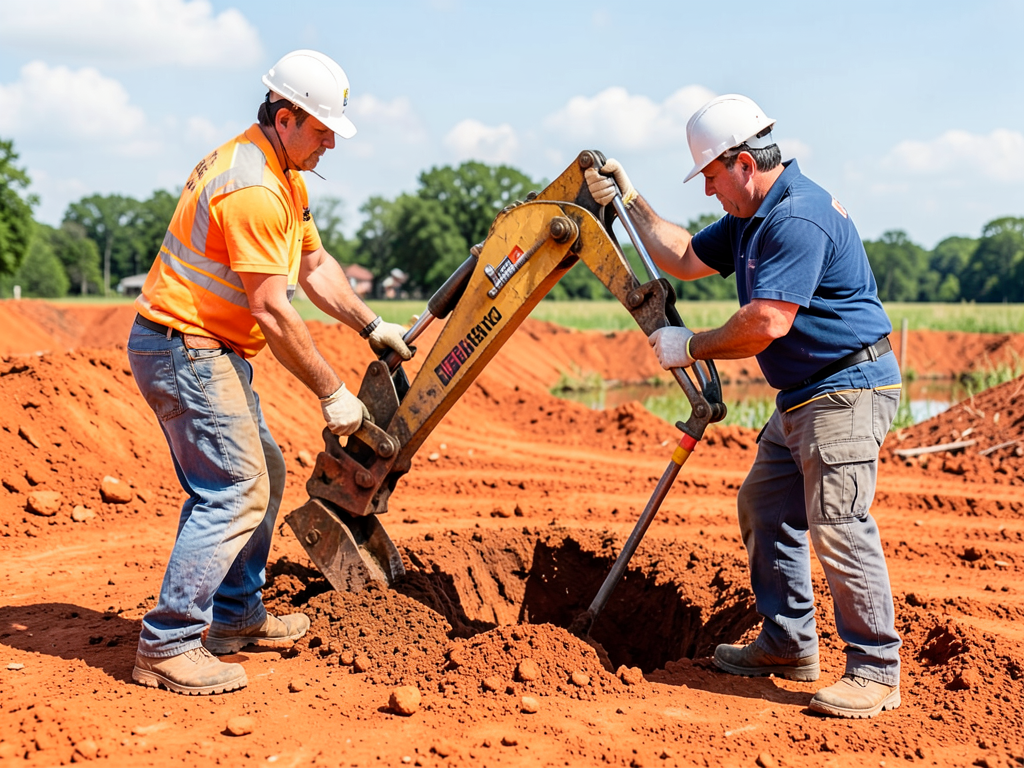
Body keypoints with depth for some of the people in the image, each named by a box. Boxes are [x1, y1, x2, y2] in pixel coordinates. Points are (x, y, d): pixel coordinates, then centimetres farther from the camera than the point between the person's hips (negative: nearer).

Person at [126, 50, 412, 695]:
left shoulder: (287, 177, 12)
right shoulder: (252, 189, -23)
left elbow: (315, 266, 20)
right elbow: (272, 311, -24)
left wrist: (372, 326, 15)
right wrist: (332, 392, -19)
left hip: (213, 351, 11)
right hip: (185, 350, -11)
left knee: (263, 473, 16)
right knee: (235, 490, -14)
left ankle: (237, 616, 25)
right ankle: (167, 646, -10)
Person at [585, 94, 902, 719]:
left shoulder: (798, 217, -21)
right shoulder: (753, 217, 14)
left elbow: (765, 323, -26)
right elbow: (686, 258, 26)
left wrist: (690, 348, -12)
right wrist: (629, 201, 22)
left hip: (848, 390, -11)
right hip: (802, 397, 11)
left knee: (837, 521, -16)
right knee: (764, 505, 15)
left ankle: (875, 672, -9)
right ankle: (788, 645, 24)